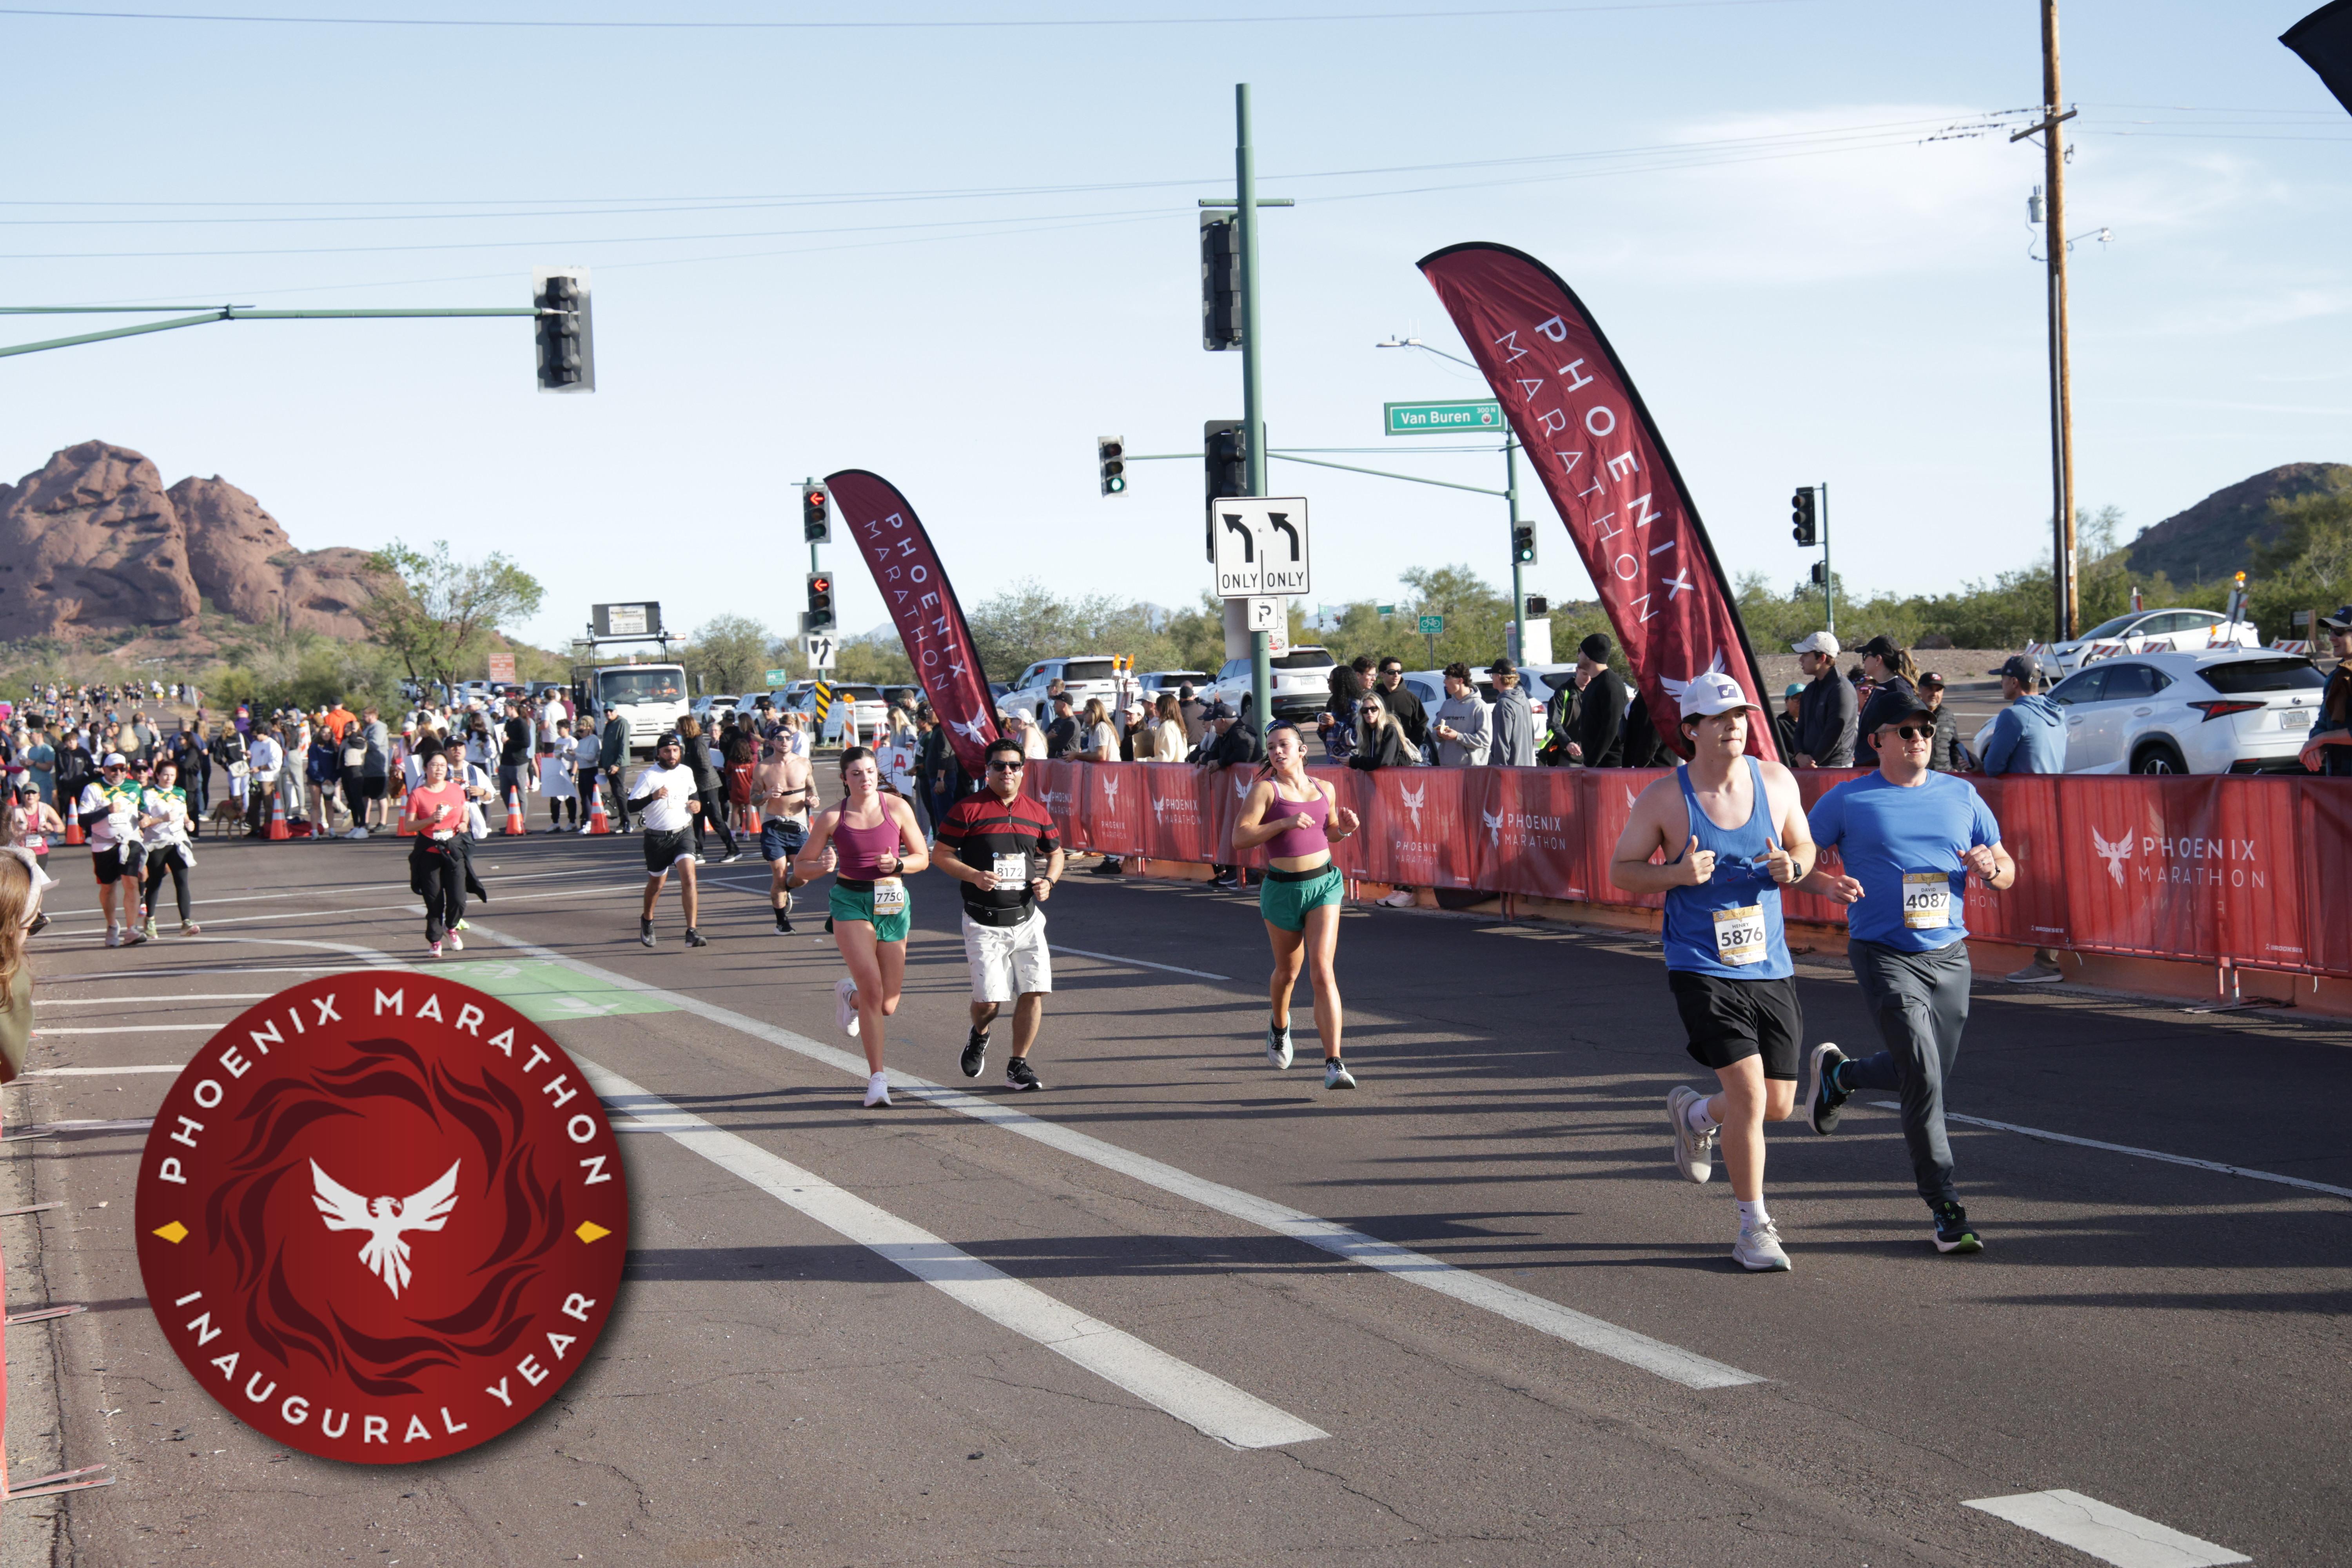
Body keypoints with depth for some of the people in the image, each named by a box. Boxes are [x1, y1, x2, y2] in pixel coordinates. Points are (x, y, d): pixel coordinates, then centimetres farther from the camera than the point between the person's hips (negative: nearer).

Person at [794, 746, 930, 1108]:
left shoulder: (898, 809, 0)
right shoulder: (833, 818, -2)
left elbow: (922, 857, 7)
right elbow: (802, 864, 7)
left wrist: (898, 865, -13)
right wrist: (822, 867, -15)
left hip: (891, 902, 2)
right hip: (850, 903, -2)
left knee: (888, 1005, 5)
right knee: (872, 987, -19)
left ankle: (850, 995, 42)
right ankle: (877, 1078, -10)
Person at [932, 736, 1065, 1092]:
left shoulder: (1036, 812, 9)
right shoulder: (968, 809, -4)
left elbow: (1055, 853, 22)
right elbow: (940, 853, -1)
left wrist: (1048, 881, 2)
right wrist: (974, 876, -15)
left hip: (1027, 918, 4)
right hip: (984, 924, -3)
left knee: (1034, 993, -6)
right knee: (989, 1001, -7)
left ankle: (1018, 1065, 11)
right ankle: (979, 1037, 29)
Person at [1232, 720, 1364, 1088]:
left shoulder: (1324, 789, 6)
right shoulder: (1265, 789, -6)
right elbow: (1240, 838, -15)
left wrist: (1345, 828, 2)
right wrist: (1286, 823, -22)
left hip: (1324, 883, 1)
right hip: (1282, 888, -1)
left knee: (1322, 971, -12)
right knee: (1288, 971, 16)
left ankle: (1334, 1064, -17)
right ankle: (1279, 1026, 51)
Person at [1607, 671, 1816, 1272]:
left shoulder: (1776, 781, 0)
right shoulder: (1664, 798, -8)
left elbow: (1804, 846, 15)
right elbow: (1621, 869, 0)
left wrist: (1791, 867, -9)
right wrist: (1676, 874, -19)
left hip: (1771, 967, 4)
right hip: (1701, 969, -4)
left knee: (1779, 1105, 8)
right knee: (1749, 1092, -15)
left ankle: (1693, 1114, 41)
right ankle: (1754, 1228, 2)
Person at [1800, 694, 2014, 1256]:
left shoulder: (1961, 796, 10)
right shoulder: (1848, 801, 0)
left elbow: (2007, 873, 15)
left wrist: (1990, 867, -9)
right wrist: (1824, 882, -16)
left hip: (1949, 955, 5)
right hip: (1884, 955, -5)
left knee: (1926, 1075, 13)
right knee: (1924, 1078, -15)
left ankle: (1839, 1072, 43)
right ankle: (1946, 1212, -8)